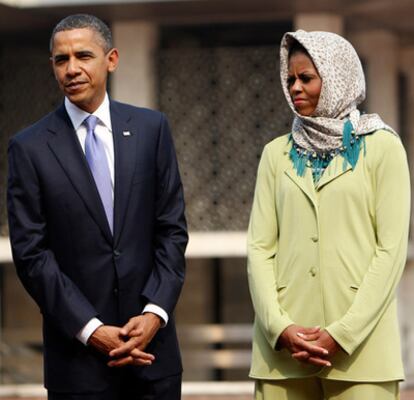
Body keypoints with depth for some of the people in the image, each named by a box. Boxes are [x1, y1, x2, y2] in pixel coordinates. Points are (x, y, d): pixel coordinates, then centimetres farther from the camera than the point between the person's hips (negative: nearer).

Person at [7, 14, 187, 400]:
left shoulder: (150, 128, 5)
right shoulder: (30, 147, -2)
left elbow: (172, 228, 5)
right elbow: (31, 253, -5)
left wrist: (155, 313, -8)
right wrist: (90, 330, -12)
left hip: (152, 341, 2)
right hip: (79, 352, -2)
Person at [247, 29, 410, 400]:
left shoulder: (381, 147, 3)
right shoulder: (277, 153, 12)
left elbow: (391, 249, -3)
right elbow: (260, 247, 7)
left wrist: (344, 333, -10)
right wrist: (279, 327, -8)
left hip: (360, 345, -3)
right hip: (283, 347, 3)